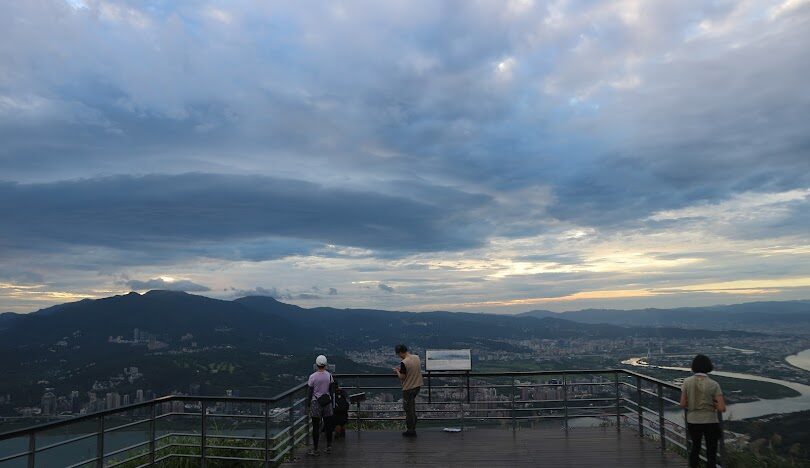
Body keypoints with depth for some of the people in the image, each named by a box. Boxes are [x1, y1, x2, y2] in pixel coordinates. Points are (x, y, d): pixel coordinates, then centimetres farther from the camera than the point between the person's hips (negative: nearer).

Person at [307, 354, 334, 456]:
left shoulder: (313, 377, -11)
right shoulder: (329, 375, -2)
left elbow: (310, 392, -6)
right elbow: (331, 390, 5)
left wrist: (309, 404, 5)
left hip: (316, 403, -3)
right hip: (327, 402, 3)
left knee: (316, 427, 3)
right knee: (328, 425, 12)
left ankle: (315, 450, 7)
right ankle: (329, 447, 20)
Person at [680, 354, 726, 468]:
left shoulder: (687, 382, -8)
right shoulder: (714, 385, -13)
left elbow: (683, 404, -8)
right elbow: (722, 408, -16)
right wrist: (713, 404, 3)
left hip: (692, 421, 2)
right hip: (710, 422, -2)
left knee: (695, 446, 26)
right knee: (711, 452, 15)